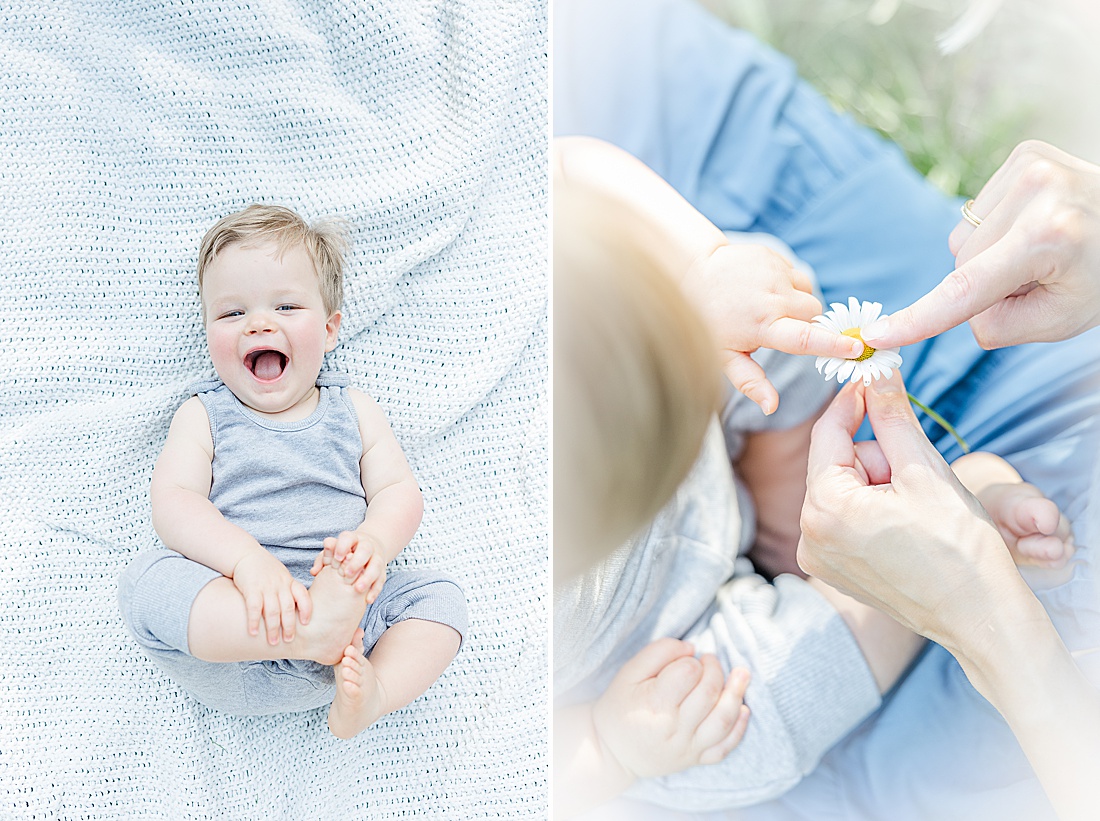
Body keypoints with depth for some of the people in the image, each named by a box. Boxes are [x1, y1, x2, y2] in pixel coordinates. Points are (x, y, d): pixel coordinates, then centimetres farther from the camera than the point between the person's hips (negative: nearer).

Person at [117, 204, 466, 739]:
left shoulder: (354, 412, 14)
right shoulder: (204, 416, 9)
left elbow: (399, 490, 5)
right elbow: (173, 500, -6)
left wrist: (374, 542, -21)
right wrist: (247, 557, -27)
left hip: (347, 607, 3)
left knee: (438, 595, -12)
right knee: (147, 579, -28)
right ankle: (309, 631, -44)